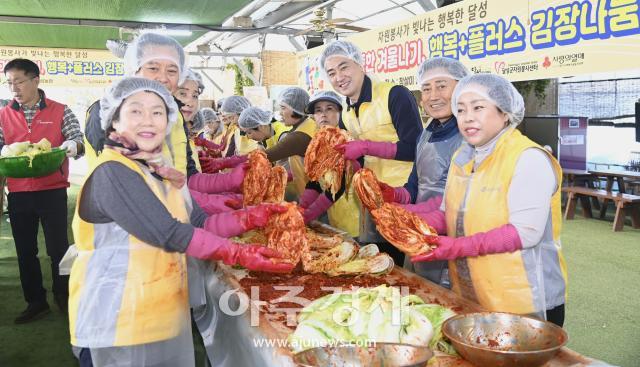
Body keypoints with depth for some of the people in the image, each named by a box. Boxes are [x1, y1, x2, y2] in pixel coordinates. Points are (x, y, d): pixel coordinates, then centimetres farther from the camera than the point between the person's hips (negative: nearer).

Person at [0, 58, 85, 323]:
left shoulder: (60, 112, 0)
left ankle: (63, 294, 24)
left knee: (58, 247, 4)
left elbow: (78, 142, -4)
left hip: (53, 191, -3)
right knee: (25, 251, 11)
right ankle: (36, 302, 25)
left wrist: (72, 146, -27)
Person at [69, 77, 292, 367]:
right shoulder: (111, 173, -17)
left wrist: (253, 217, -6)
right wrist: (240, 254, -21)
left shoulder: (161, 172, 9)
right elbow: (170, 234, -23)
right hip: (119, 322, -8)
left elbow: (199, 224, 6)